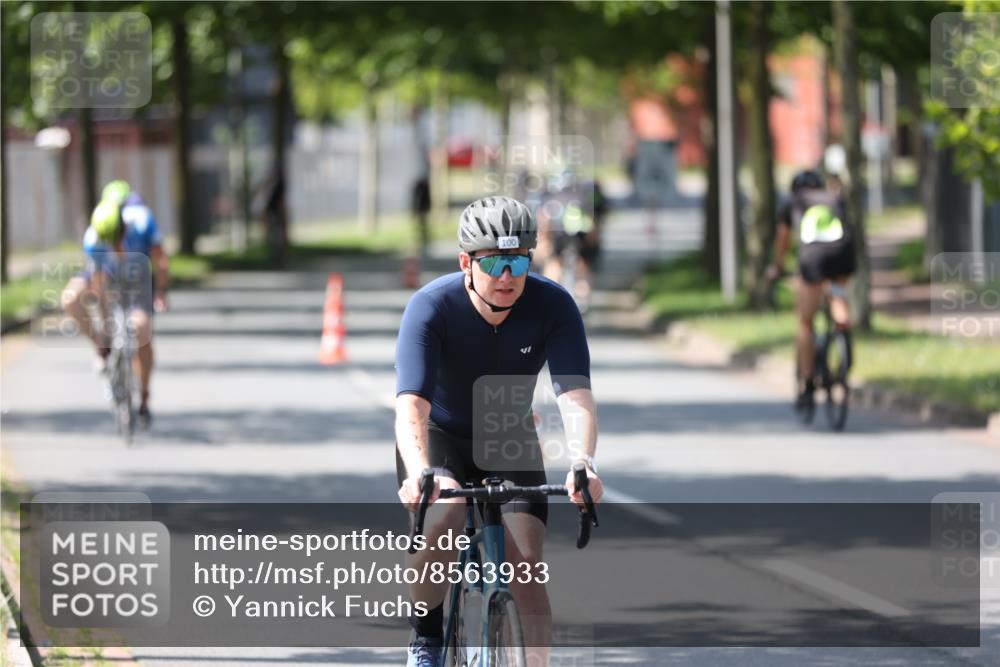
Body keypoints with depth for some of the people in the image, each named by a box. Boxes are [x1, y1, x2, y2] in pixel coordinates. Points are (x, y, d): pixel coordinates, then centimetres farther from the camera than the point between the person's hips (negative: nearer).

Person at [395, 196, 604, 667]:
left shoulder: (552, 305, -23)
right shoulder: (431, 307, -29)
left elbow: (575, 393, -33)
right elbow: (411, 403, -40)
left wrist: (583, 462, -53)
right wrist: (419, 473, -59)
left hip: (509, 441, 2)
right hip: (441, 436, -2)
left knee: (526, 567, -15)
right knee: (442, 521, -31)